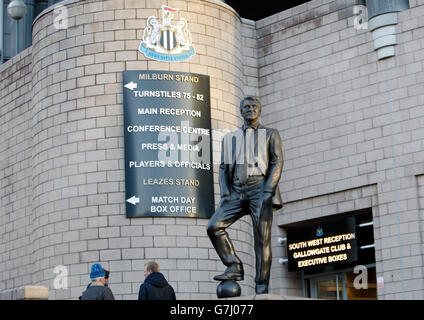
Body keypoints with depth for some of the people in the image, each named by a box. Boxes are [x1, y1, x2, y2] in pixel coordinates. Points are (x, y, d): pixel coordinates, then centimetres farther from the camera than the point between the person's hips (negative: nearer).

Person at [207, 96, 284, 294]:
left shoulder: (270, 134, 14)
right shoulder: (230, 138, 23)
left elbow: (277, 163, 2)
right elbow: (224, 167, 16)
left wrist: (268, 191, -12)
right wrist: (225, 193, -1)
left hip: (259, 188, -4)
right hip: (237, 191, 4)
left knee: (262, 238, -10)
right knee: (214, 226, -16)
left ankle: (262, 289, -11)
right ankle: (234, 268, -10)